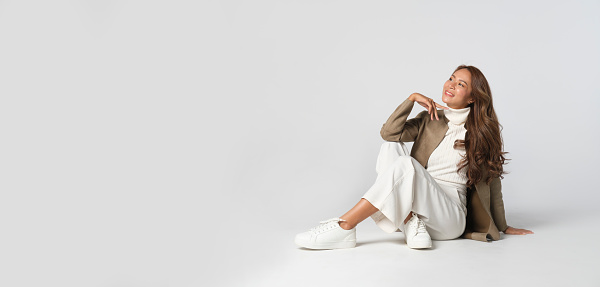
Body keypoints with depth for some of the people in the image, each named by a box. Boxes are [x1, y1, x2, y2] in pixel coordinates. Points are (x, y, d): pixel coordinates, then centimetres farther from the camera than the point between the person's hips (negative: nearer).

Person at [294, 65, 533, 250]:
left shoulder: (482, 131, 6)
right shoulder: (430, 119, 13)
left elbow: (492, 178, 11)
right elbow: (389, 132, -4)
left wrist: (502, 227, 15)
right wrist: (412, 98, -8)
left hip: (450, 219, -4)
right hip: (416, 201, 4)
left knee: (406, 165, -31)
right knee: (391, 147, -16)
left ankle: (344, 227, -33)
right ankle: (411, 221, -27)